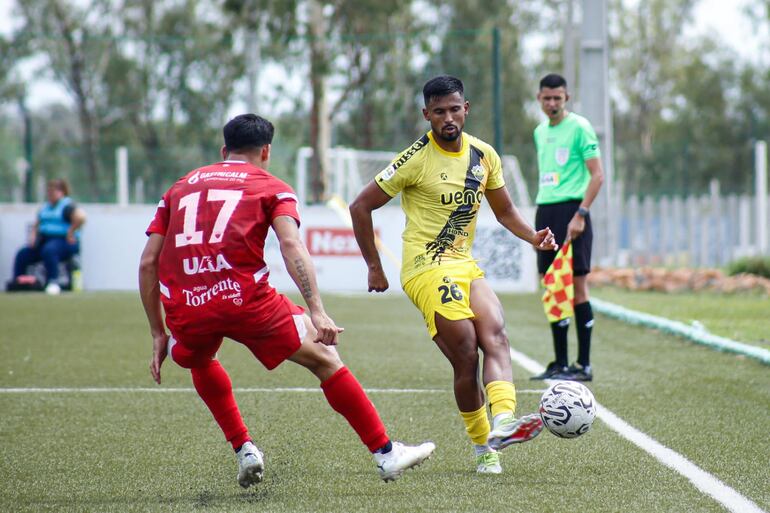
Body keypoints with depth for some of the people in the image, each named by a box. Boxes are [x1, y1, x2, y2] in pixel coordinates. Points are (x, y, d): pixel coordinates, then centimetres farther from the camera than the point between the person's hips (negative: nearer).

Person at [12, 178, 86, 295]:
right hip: (44, 240, 8)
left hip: (64, 242, -8)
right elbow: (36, 226, 29)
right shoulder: (44, 208, 20)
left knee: (49, 250, -39)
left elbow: (81, 217, -24)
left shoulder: (67, 206, -6)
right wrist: (33, 236, 9)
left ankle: (53, 282, -38)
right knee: (22, 254, -9)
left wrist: (70, 233, -19)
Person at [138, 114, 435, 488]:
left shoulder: (179, 188, 25)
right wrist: (317, 312, -11)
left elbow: (148, 263, 18)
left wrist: (158, 334, 22)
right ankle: (386, 454, 13)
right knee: (324, 359, 13)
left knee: (200, 362, 37)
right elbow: (291, 245, -4)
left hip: (185, 311, 3)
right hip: (245, 297, -3)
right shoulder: (271, 188, 15)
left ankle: (243, 450, 26)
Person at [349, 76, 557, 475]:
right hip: (426, 269, -6)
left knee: (496, 337, -21)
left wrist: (533, 237, 1)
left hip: (465, 267, 6)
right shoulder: (416, 159, -9)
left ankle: (502, 423, -39)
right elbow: (360, 207, -4)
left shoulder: (483, 155, 9)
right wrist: (374, 267, -2)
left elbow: (504, 210, 21)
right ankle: (483, 447, -5)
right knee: (466, 359, -16)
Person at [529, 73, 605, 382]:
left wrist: (580, 214, -18)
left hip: (571, 210, -7)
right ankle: (560, 363, 11)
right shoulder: (540, 132, 17)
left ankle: (583, 365, -5)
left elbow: (597, 175, -10)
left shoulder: (579, 127, -5)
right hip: (544, 210, 7)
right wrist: (543, 212, 17)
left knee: (577, 286, -7)